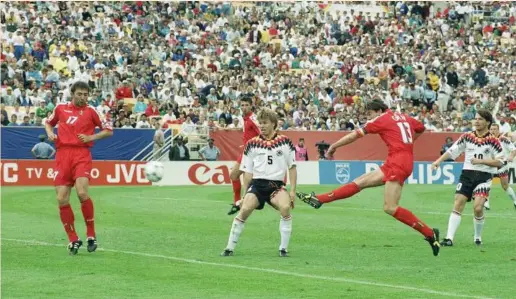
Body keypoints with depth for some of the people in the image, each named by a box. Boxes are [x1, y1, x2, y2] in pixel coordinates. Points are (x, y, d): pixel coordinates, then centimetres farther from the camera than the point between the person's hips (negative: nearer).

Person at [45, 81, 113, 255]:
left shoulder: (90, 111, 7)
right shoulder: (61, 109, 13)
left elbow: (108, 130, 12)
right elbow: (48, 122, 30)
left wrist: (91, 137, -2)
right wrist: (50, 133, 8)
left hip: (81, 154, -3)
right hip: (62, 154, 3)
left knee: (82, 192, -23)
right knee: (62, 199, -4)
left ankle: (91, 234, -6)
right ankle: (73, 240, 9)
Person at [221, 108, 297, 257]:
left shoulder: (285, 142, 5)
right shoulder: (252, 144, 6)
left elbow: (292, 167, 8)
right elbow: (247, 172, 11)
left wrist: (292, 191, 1)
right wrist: (245, 193, 7)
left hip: (276, 185, -1)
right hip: (257, 183, 1)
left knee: (285, 207, -29)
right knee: (245, 209, -23)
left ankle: (283, 248, -15)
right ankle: (229, 248, -11)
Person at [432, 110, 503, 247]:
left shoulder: (493, 141, -3)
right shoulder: (467, 137, 6)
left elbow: (500, 161, -5)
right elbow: (452, 151, 10)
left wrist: (480, 160, -15)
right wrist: (438, 161, -1)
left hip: (484, 175, -3)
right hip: (467, 173, 3)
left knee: (478, 207, -17)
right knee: (457, 205, -7)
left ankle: (478, 237, 7)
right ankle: (449, 238, -9)